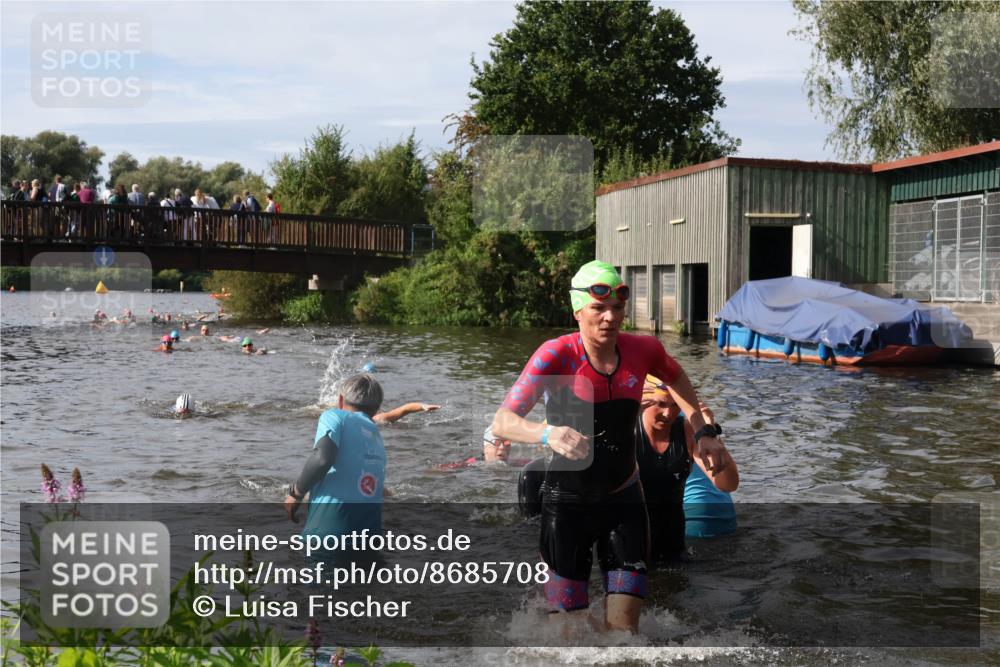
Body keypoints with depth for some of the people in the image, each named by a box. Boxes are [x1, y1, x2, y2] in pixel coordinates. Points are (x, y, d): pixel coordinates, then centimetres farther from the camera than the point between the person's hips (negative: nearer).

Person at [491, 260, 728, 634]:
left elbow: (676, 377, 17)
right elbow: (502, 422, -27)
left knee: (624, 626, 1)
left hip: (623, 500, 3)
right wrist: (548, 433, -47)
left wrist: (702, 432, 5)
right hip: (567, 502, -3)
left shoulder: (642, 350, -7)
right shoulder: (555, 355, -18)